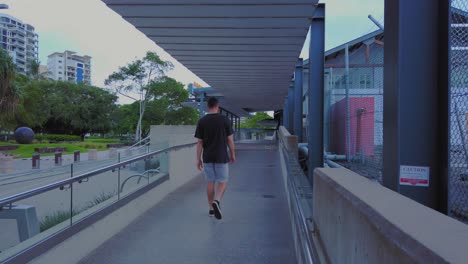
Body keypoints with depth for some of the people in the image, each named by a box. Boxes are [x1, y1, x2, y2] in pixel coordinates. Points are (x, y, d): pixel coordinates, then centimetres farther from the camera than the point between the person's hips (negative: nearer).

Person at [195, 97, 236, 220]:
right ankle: (217, 201, -17)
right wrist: (232, 154, 9)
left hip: (207, 158, 2)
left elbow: (199, 142, -3)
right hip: (221, 157, -2)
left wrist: (198, 159, 3)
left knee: (210, 183, 13)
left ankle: (211, 208, 19)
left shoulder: (202, 121, -4)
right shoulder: (225, 120, -7)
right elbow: (230, 140, -4)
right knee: (223, 182, 8)